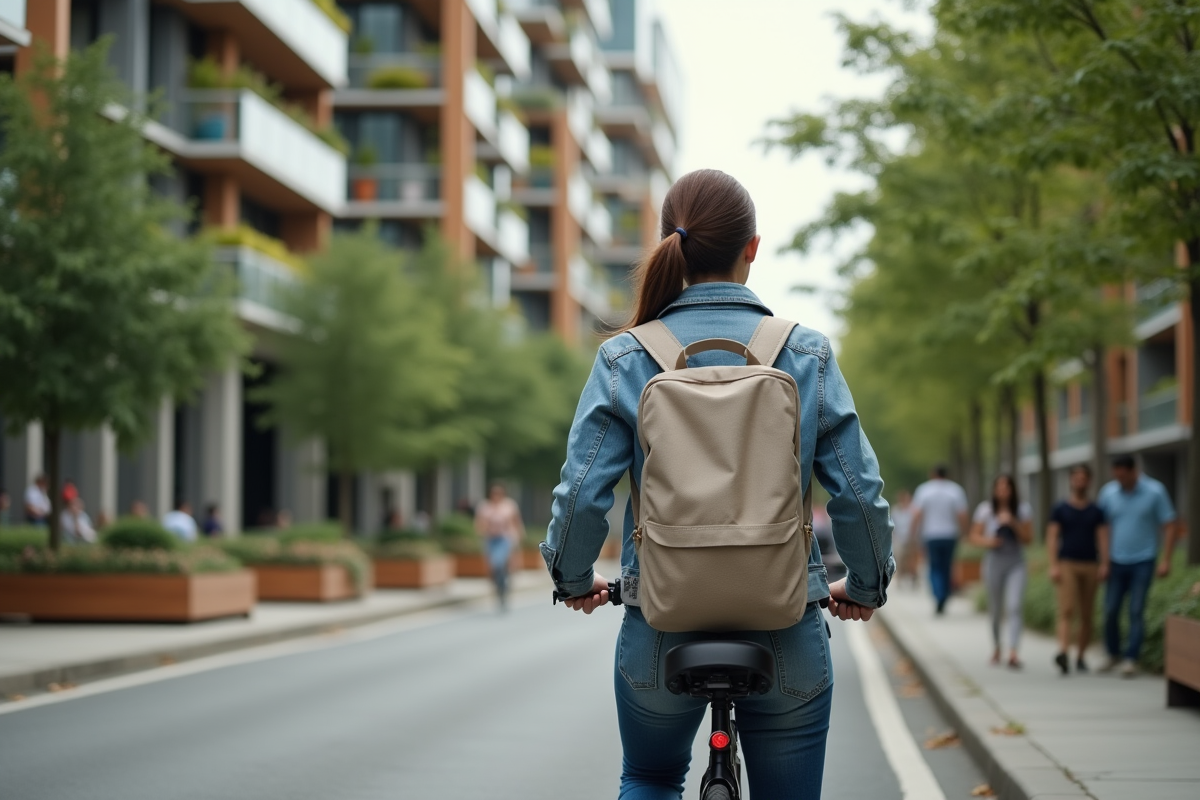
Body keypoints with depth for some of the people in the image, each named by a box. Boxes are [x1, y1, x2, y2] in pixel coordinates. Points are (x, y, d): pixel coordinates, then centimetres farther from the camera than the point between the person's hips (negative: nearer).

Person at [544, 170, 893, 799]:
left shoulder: (625, 359, -6)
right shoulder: (808, 355, -5)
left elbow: (581, 493, -8)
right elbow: (859, 493, -5)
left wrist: (573, 581, 11)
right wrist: (866, 588, 13)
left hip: (662, 630, 1)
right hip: (787, 638, 0)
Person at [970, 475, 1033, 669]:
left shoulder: (1023, 509, 2)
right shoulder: (985, 509, 1)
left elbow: (1028, 538, 0)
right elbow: (974, 536, 5)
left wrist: (1013, 524, -15)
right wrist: (987, 541, -16)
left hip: (1016, 564, -1)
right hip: (994, 562, 1)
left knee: (1014, 607, -15)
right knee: (995, 609, 10)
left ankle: (1013, 653, -21)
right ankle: (996, 646, 34)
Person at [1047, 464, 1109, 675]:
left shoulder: (1096, 512, 11)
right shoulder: (1060, 510, 6)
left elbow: (1103, 539, 5)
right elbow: (1052, 538, 1)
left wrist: (1104, 564, -9)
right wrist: (1053, 566, -10)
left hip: (1090, 565, 3)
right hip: (1067, 564, -3)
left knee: (1087, 615, 5)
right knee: (1067, 610, -17)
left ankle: (1080, 656, 16)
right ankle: (1063, 653, -32)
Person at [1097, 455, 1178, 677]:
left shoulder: (1155, 491, -6)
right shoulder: (1108, 492, 0)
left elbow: (1169, 526, -3)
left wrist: (1166, 560, -10)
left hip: (1143, 561, -3)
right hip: (1116, 561, 3)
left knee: (1136, 611, -6)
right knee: (1110, 611, 2)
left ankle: (1131, 659, -3)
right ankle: (1114, 654, 19)